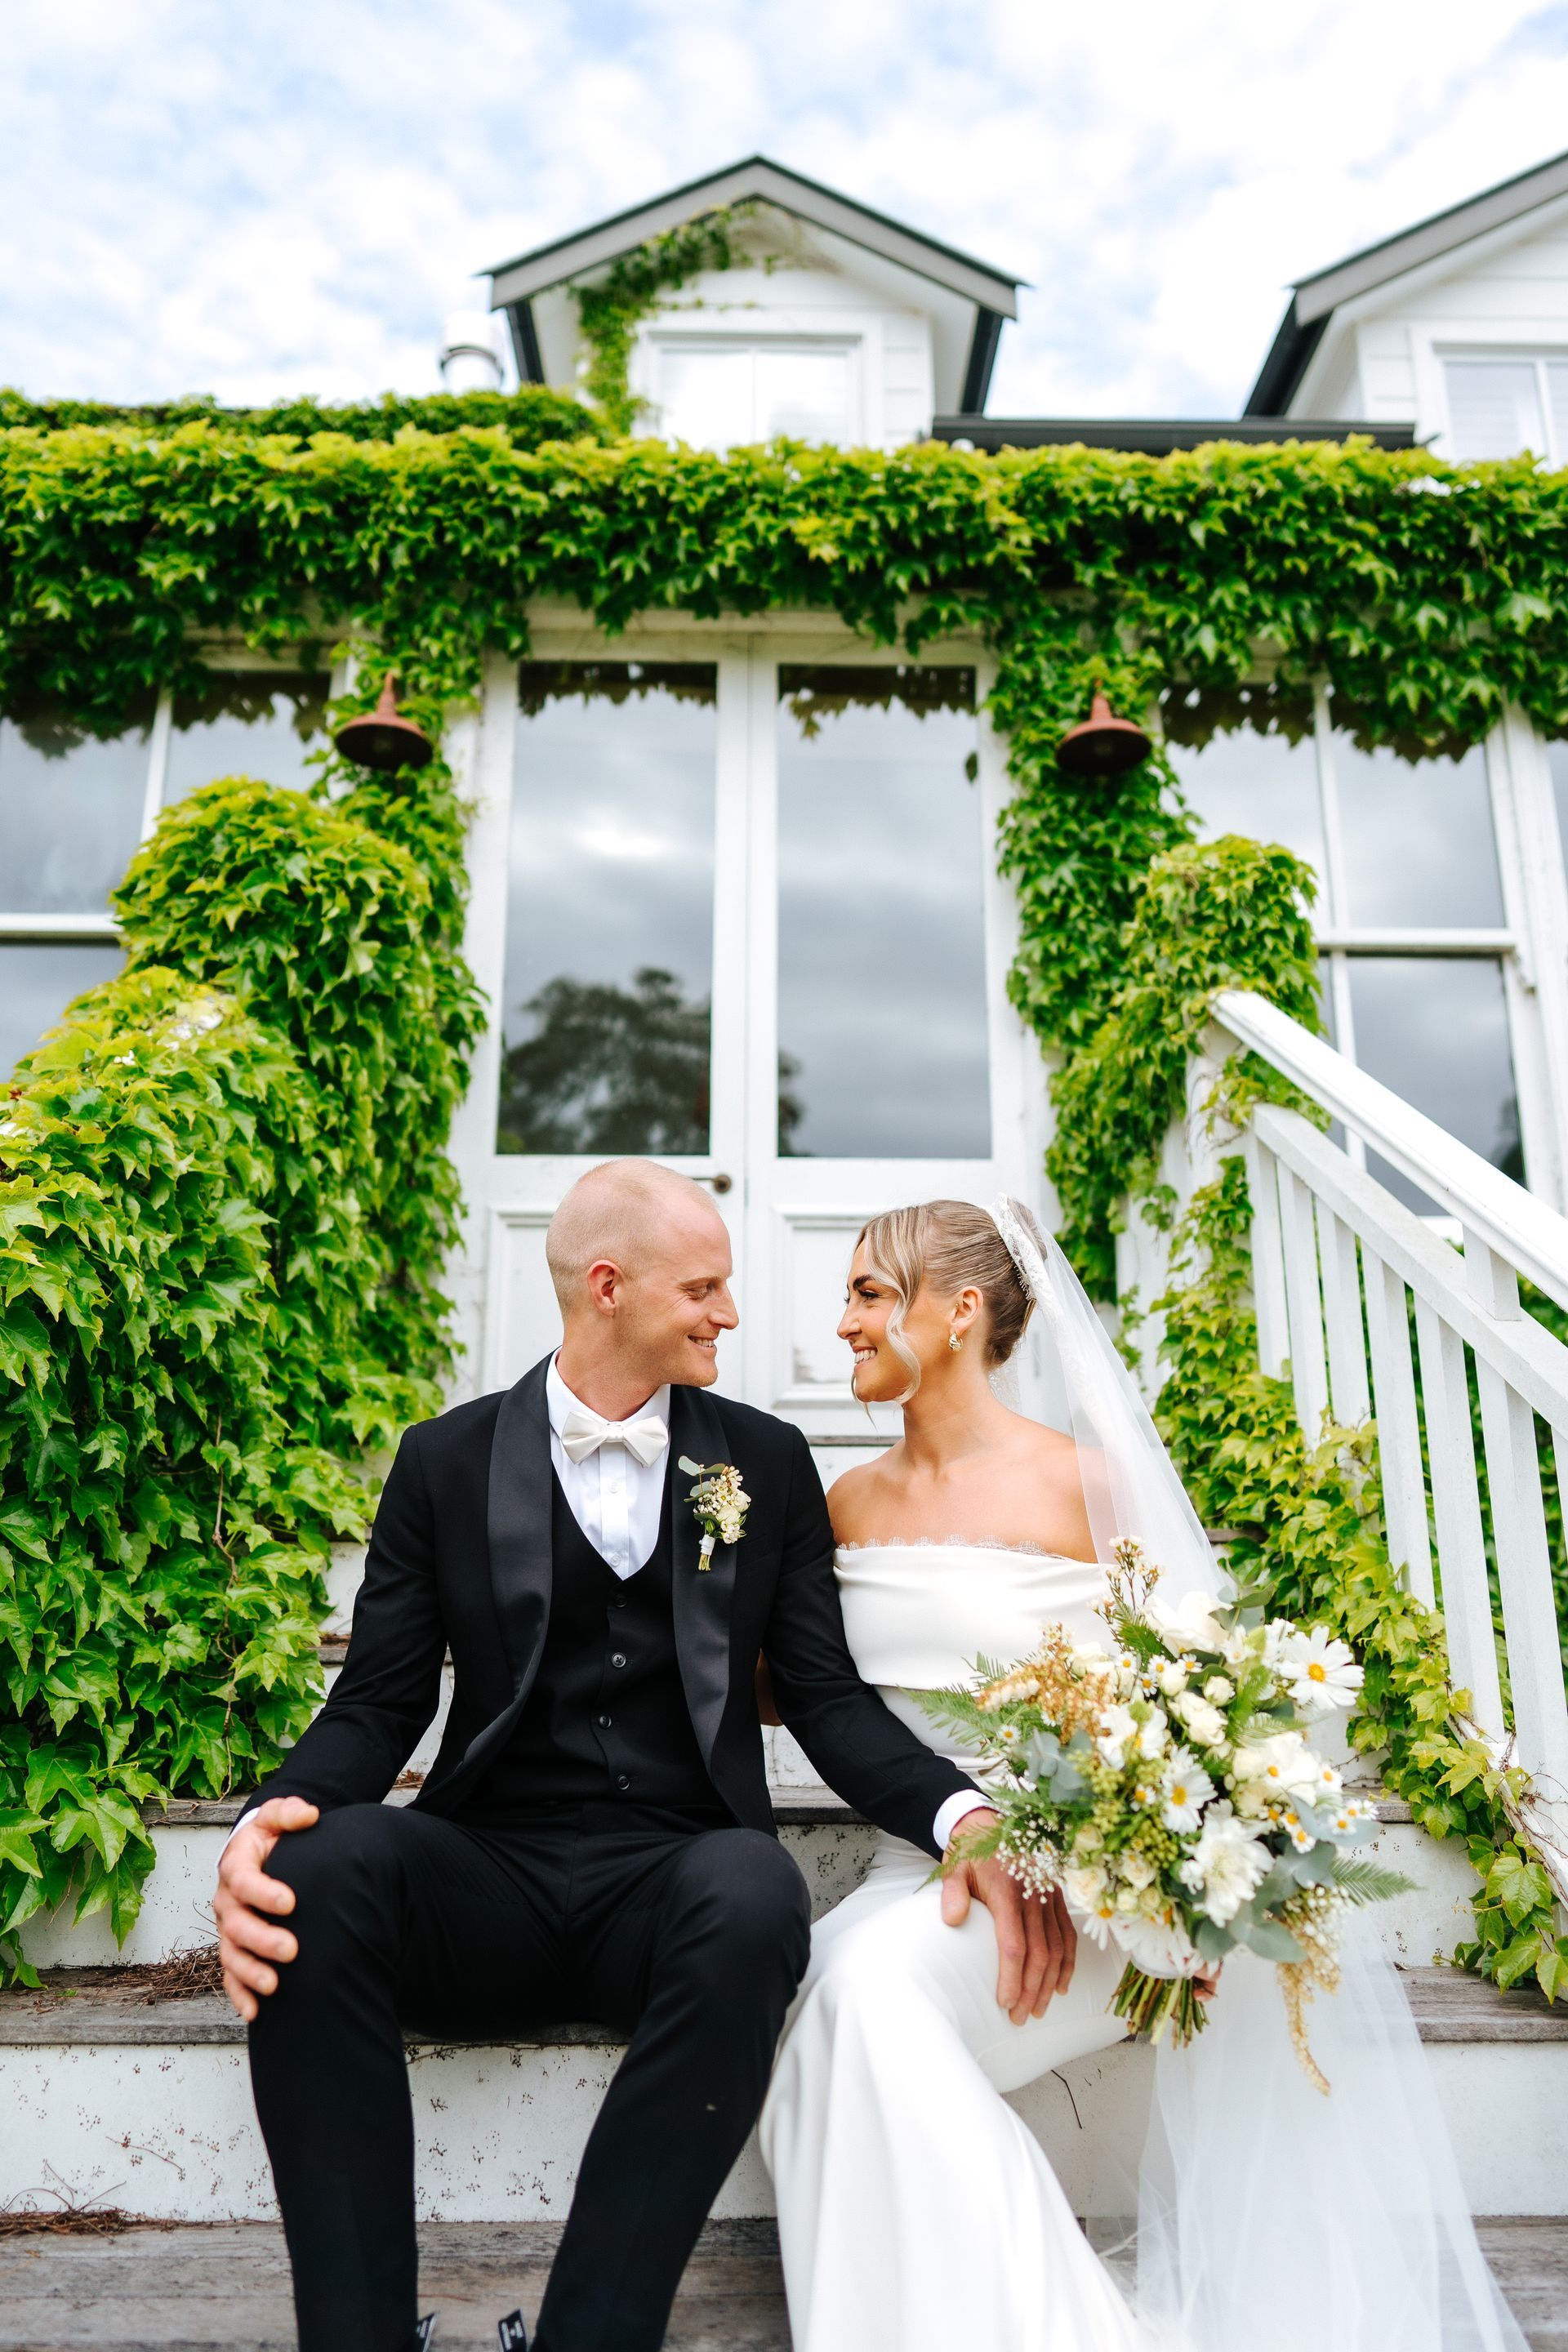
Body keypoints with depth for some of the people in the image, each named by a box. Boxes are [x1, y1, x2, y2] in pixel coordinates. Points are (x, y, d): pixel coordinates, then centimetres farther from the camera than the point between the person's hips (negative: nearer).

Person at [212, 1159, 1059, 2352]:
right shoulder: (447, 1460, 7)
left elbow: (827, 1695, 5)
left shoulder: (769, 1461, 9)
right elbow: (381, 1704, 5)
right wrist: (274, 1817, -18)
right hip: (488, 1875, 1)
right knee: (326, 1862, -30)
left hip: (678, 1879, 0)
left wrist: (959, 1814, -16)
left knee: (753, 1890, -34)